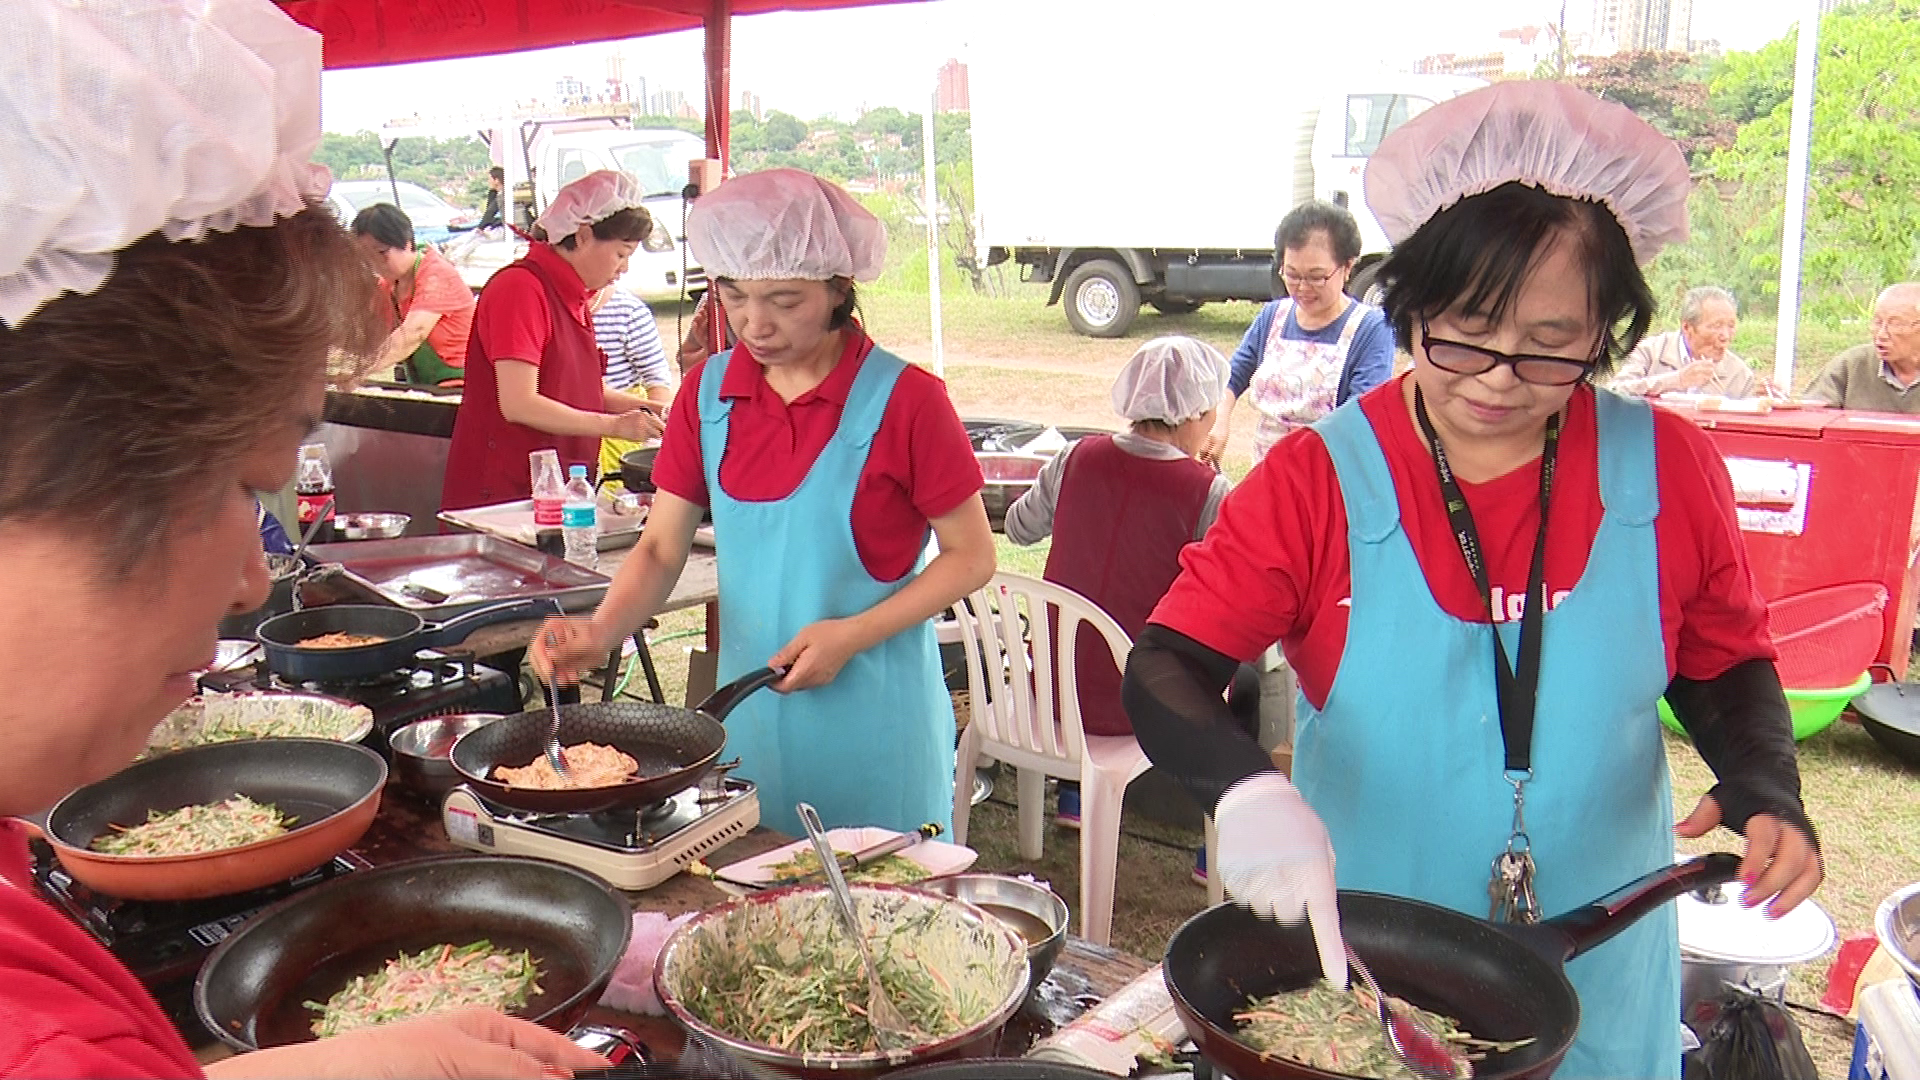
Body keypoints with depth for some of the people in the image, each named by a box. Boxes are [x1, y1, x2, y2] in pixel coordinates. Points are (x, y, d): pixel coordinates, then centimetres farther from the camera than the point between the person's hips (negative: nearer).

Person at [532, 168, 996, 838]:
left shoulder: (903, 399, -12)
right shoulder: (709, 393, 2)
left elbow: (972, 556, -8)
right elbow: (661, 549, 5)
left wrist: (852, 635, -17)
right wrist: (603, 629, -13)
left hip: (874, 714, -4)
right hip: (749, 704, 4)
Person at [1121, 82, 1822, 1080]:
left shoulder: (1668, 471, -7)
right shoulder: (1318, 480, -15)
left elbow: (1725, 667, 7)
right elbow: (1165, 668, -18)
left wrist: (1765, 787, -12)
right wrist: (1248, 788, -37)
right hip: (1358, 952, -2)